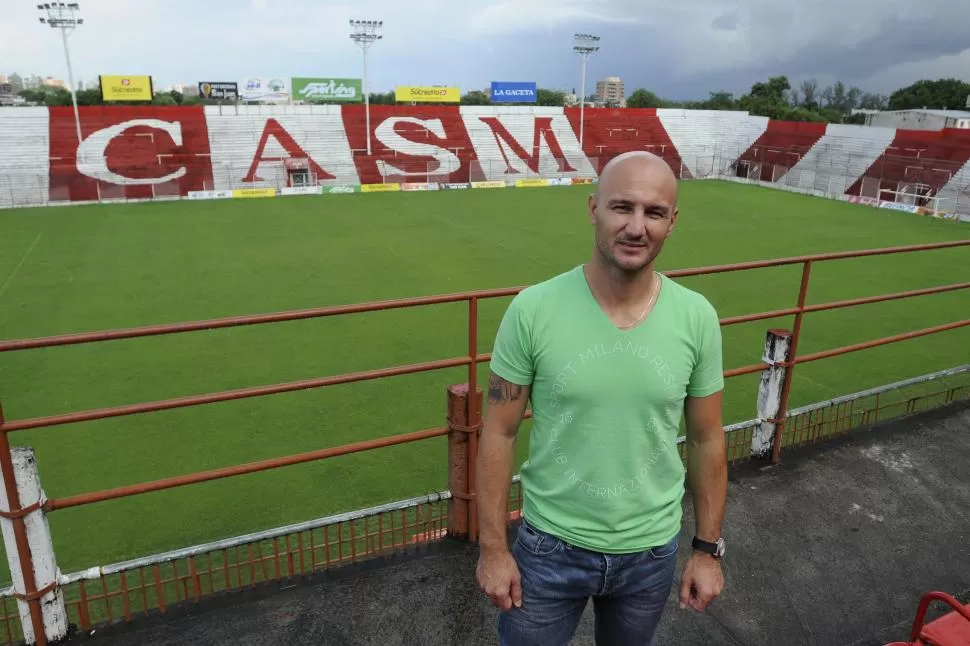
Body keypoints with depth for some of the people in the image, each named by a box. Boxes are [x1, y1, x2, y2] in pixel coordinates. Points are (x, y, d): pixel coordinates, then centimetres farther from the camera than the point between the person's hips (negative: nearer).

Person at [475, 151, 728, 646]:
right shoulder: (533, 309, -18)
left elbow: (706, 440, 0)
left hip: (652, 552, 2)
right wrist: (493, 547, -7)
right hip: (549, 547, -2)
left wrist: (708, 548, 5)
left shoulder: (697, 318, -11)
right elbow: (499, 433, -11)